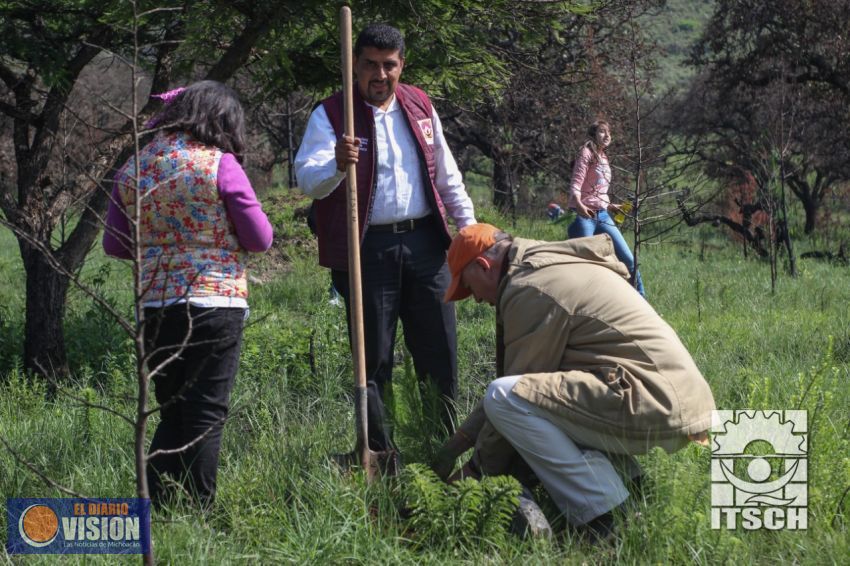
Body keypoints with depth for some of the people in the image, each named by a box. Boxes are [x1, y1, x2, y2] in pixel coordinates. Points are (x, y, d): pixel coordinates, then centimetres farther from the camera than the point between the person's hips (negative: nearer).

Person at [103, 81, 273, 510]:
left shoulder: (133, 169, 6)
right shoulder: (219, 164, -9)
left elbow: (114, 245, 13)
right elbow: (260, 239, -3)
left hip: (154, 308, 5)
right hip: (214, 303, -5)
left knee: (172, 414, 15)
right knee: (206, 414, 3)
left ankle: (154, 510, 11)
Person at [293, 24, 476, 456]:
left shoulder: (419, 106, 11)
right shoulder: (330, 114, -5)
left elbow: (446, 175, 20)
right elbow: (307, 179, -18)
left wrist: (468, 224, 17)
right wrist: (336, 165, -38)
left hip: (424, 242, 4)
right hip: (367, 249, -4)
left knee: (439, 351, 7)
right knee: (373, 358, 1)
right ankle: (380, 452, 10)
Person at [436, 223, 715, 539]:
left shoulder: (529, 289, -9)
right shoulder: (550, 267, 22)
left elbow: (513, 390, -7)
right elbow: (529, 380, 27)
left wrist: (481, 468, 6)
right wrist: (462, 438, 26)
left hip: (653, 404, -10)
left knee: (505, 398, -16)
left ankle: (609, 518, -15)